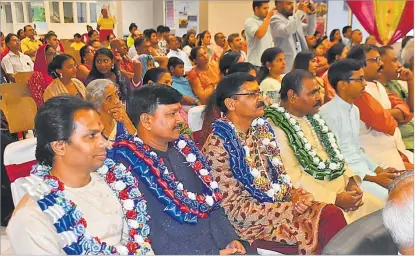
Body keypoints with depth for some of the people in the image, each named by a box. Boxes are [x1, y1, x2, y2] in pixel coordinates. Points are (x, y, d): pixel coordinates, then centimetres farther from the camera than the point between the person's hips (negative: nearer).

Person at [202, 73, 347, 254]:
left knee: (334, 215, -14)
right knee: (313, 236, -20)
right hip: (254, 221, -6)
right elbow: (233, 209, -18)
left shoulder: (262, 128, 4)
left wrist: (293, 193, -8)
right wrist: (289, 208, -18)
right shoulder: (217, 146, -18)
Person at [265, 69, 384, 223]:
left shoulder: (311, 117, 11)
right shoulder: (276, 128, -17)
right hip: (314, 198, -8)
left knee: (379, 208, -2)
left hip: (341, 187, 8)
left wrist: (350, 181, 0)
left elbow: (334, 155, 16)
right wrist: (334, 199, -18)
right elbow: (293, 179, -20)